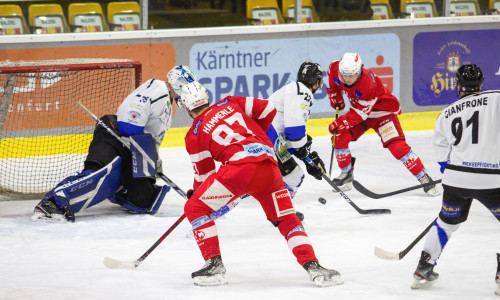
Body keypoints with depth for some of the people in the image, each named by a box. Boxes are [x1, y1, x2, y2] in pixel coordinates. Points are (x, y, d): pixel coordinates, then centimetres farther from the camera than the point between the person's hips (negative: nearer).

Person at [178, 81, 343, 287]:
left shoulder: (194, 135, 13)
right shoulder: (229, 104, 23)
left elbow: (204, 174, 16)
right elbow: (267, 109, 20)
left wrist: (195, 192, 36)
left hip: (240, 167, -5)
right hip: (269, 166, 5)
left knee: (194, 208, 10)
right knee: (287, 219, 18)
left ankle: (214, 264, 2)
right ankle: (313, 266, 0)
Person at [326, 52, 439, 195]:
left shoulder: (369, 85, -38)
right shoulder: (335, 69, -21)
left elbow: (361, 113, -30)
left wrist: (342, 123, -36)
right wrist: (336, 99, 6)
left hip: (382, 110, -6)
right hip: (357, 107, 6)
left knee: (397, 146, -19)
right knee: (339, 137, -9)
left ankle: (425, 179, -13)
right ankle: (346, 174, 13)